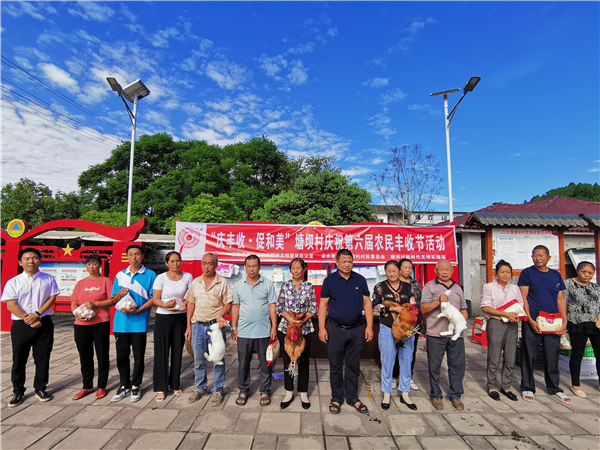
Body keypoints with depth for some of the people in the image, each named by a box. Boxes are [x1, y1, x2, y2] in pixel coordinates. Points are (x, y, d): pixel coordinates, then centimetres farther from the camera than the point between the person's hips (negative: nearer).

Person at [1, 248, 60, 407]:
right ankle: (18, 392, 26)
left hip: (44, 324, 0)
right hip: (21, 325, 0)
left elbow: (52, 298, -2)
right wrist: (29, 320, -14)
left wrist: (37, 314, -15)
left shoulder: (48, 279, 3)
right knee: (19, 360, 9)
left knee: (42, 358, 7)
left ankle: (40, 388, 23)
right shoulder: (13, 282, 0)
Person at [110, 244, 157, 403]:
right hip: (121, 322, 3)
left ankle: (136, 386, 23)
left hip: (139, 322, -3)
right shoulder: (120, 275, 10)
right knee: (121, 355, 10)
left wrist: (138, 310, -17)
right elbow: (114, 299, 14)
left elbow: (153, 298, -5)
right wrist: (119, 294, -9)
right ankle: (124, 386, 28)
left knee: (138, 356, 6)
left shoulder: (150, 275, -2)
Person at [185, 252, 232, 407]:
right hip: (198, 325, 3)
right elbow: (190, 304, 11)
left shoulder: (222, 283, -3)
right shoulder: (195, 282, 8)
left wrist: (219, 317, -18)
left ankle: (217, 391, 20)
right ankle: (200, 388, 31)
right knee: (198, 360, 13)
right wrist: (189, 326, 7)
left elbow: (227, 304, 0)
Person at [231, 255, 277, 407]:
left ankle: (265, 391, 25)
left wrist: (274, 327, -5)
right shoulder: (239, 285, 5)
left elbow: (272, 306, -1)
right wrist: (234, 327, 6)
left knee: (265, 364, 8)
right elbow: (235, 307, 10)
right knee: (243, 363, 11)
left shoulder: (268, 284, -1)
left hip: (263, 332, -1)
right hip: (243, 332, 2)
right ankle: (243, 391, 29)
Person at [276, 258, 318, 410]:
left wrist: (302, 320, -14)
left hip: (304, 328, 0)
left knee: (304, 360, 8)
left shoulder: (309, 287, 1)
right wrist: (290, 319, -13)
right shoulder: (285, 286, 2)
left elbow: (313, 309, 0)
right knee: (287, 360, 9)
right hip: (286, 328, 1)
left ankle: (303, 393, 24)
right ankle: (289, 393, 26)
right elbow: (279, 307, 1)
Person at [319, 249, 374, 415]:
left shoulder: (360, 280, 3)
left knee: (353, 365, 14)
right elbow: (323, 305, -2)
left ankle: (352, 397, 30)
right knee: (335, 366, 9)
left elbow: (367, 303, 6)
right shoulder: (330, 280, -3)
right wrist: (322, 328, -9)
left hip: (356, 329, 2)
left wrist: (369, 326, 0)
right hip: (336, 329, -2)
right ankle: (336, 398, 26)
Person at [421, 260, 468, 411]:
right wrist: (438, 301, -19)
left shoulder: (457, 288, 16)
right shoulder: (430, 286, 0)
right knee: (434, 366, 5)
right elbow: (423, 308, -6)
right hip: (436, 334, -4)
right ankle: (435, 396, 21)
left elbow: (464, 309, 20)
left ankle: (455, 395, 26)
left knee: (457, 364, 9)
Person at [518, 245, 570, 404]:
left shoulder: (556, 275, 11)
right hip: (532, 322, -4)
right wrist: (530, 320, -13)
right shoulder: (527, 273, -2)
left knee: (552, 357, 11)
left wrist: (564, 321, 2)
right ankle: (527, 388, 14)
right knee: (529, 356, 3)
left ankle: (554, 389, 27)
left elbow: (560, 300, 12)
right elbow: (523, 298, -6)